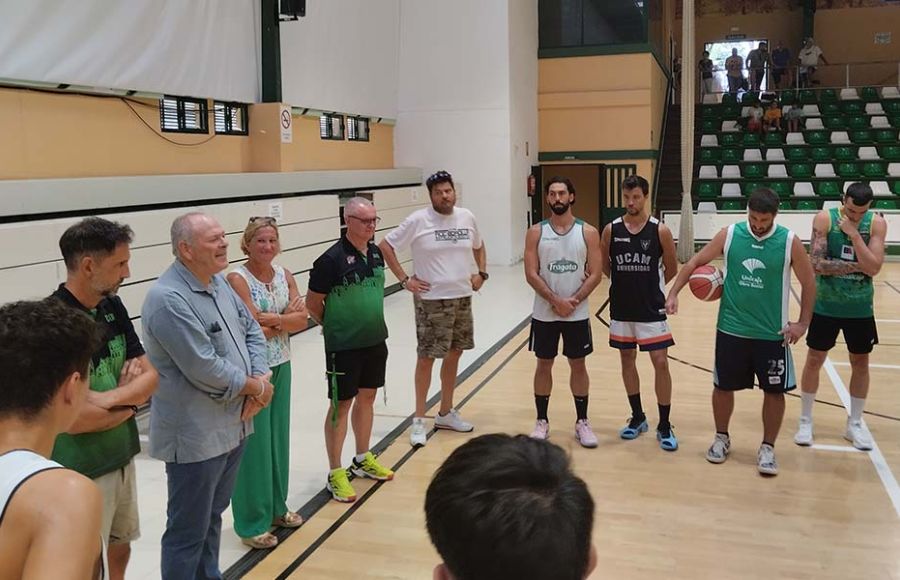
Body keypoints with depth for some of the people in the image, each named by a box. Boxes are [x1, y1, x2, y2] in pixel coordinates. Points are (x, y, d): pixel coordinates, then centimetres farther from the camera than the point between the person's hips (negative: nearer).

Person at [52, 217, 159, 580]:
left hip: (122, 457, 7)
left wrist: (109, 398, -18)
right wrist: (129, 402, -11)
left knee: (121, 545, 23)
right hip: (81, 472, -7)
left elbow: (150, 376, 0)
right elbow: (72, 418, -26)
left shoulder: (113, 307, -1)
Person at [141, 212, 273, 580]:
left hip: (232, 426, 9)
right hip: (195, 436, -9)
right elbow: (204, 369, -26)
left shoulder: (219, 283, 6)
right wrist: (254, 387, -11)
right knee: (188, 531, 7)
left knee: (213, 516, 24)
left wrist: (261, 378, -7)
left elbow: (251, 330, 11)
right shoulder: (168, 299, -22)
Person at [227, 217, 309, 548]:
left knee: (279, 438, 16)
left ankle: (276, 507, 33)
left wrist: (272, 319, -17)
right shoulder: (237, 279, -14)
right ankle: (252, 523, 15)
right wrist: (287, 318, -10)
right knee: (254, 444, 2)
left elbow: (302, 321, -3)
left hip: (281, 367, 7)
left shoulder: (284, 275, 5)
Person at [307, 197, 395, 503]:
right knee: (341, 406, 3)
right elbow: (312, 303, -10)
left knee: (367, 398, 17)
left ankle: (362, 460, 34)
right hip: (344, 347, -7)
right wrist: (335, 328, 1)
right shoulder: (332, 259, -18)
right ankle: (335, 473, 15)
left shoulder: (376, 253, 3)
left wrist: (371, 323, 14)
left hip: (376, 341, 7)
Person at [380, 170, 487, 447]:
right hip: (431, 300, -5)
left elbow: (478, 246, 22)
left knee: (454, 354, 14)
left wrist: (482, 273, 8)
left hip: (462, 298, 5)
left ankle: (446, 413, 30)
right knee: (427, 357, 0)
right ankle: (419, 419, 12)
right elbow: (385, 246, -8)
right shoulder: (418, 221, -11)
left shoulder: (466, 217, 4)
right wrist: (404, 280, -11)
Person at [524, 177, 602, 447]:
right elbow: (531, 274, -8)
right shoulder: (536, 232, -2)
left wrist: (574, 301, -16)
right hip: (544, 313, 0)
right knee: (544, 365, 9)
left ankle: (582, 422, 21)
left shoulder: (588, 232, -2)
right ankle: (542, 421, 22)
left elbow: (595, 274, -5)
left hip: (578, 314, 0)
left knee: (578, 365, 9)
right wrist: (556, 301, -17)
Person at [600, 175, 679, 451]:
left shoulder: (660, 230, -8)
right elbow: (604, 265, 10)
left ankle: (664, 426, 9)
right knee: (627, 360, 12)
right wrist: (626, 283, 8)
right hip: (621, 308, 3)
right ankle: (637, 417, 28)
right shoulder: (611, 229, -3)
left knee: (661, 363, -3)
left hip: (651, 309, -3)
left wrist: (649, 286, 9)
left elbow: (671, 269, 3)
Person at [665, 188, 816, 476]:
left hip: (772, 333, -1)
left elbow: (809, 282, 0)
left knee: (774, 391, 6)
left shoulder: (789, 242, -9)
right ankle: (721, 438, 31)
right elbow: (695, 262, 1)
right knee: (723, 386, 10)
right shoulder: (729, 235, -7)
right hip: (731, 329, 1)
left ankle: (767, 448, 23)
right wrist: (673, 294, -9)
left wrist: (803, 323, -5)